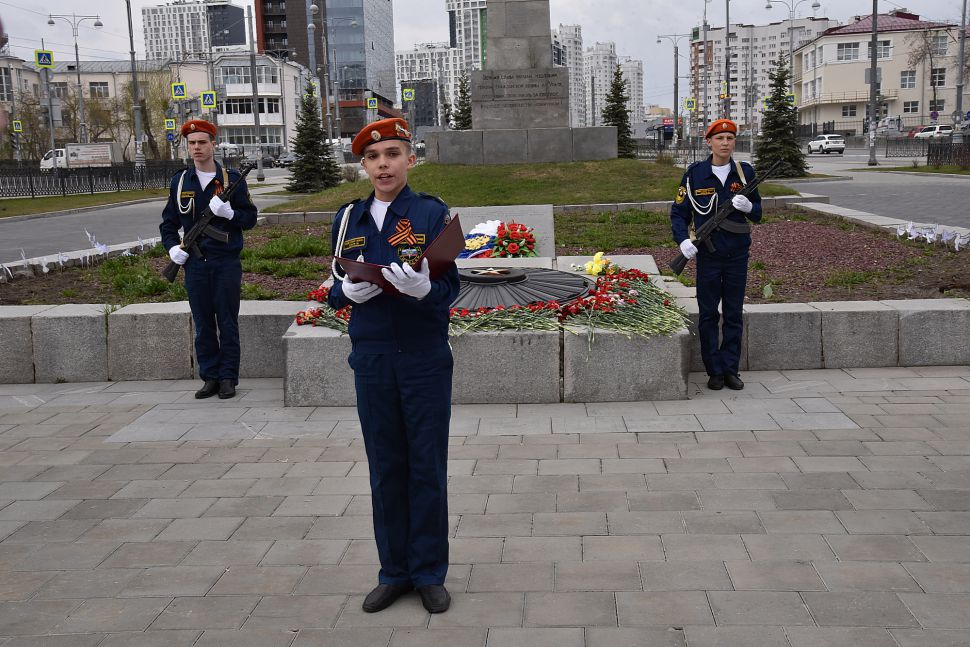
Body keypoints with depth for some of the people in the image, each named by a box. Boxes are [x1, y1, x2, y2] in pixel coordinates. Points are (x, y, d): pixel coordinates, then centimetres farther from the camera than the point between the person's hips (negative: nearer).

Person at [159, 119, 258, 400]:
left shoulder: (232, 178, 0)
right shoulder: (179, 181, 7)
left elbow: (250, 219, 1)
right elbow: (169, 222, 14)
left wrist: (229, 212, -18)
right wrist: (172, 247, -3)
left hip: (227, 263, -3)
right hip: (195, 264, 3)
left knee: (228, 323, 3)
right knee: (203, 324, 9)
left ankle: (228, 378, 13)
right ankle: (209, 377, 18)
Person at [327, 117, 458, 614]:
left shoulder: (432, 213, -4)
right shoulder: (348, 218, 6)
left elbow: (450, 287, -7)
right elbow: (336, 290, 10)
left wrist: (423, 288, -29)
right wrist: (350, 291, -14)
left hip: (426, 359, -3)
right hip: (372, 361, 3)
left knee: (427, 467, 7)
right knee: (385, 467, 11)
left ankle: (430, 573, 22)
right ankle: (394, 572, 26)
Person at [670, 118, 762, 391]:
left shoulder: (745, 172, 4)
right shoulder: (695, 174, -2)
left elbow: (758, 214, 9)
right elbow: (678, 212, 1)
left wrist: (748, 206, -15)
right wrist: (683, 239, -16)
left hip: (738, 254, 2)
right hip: (707, 254, -2)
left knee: (734, 315, 7)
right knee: (708, 315, 3)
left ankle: (731, 369, 17)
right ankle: (714, 371, 13)